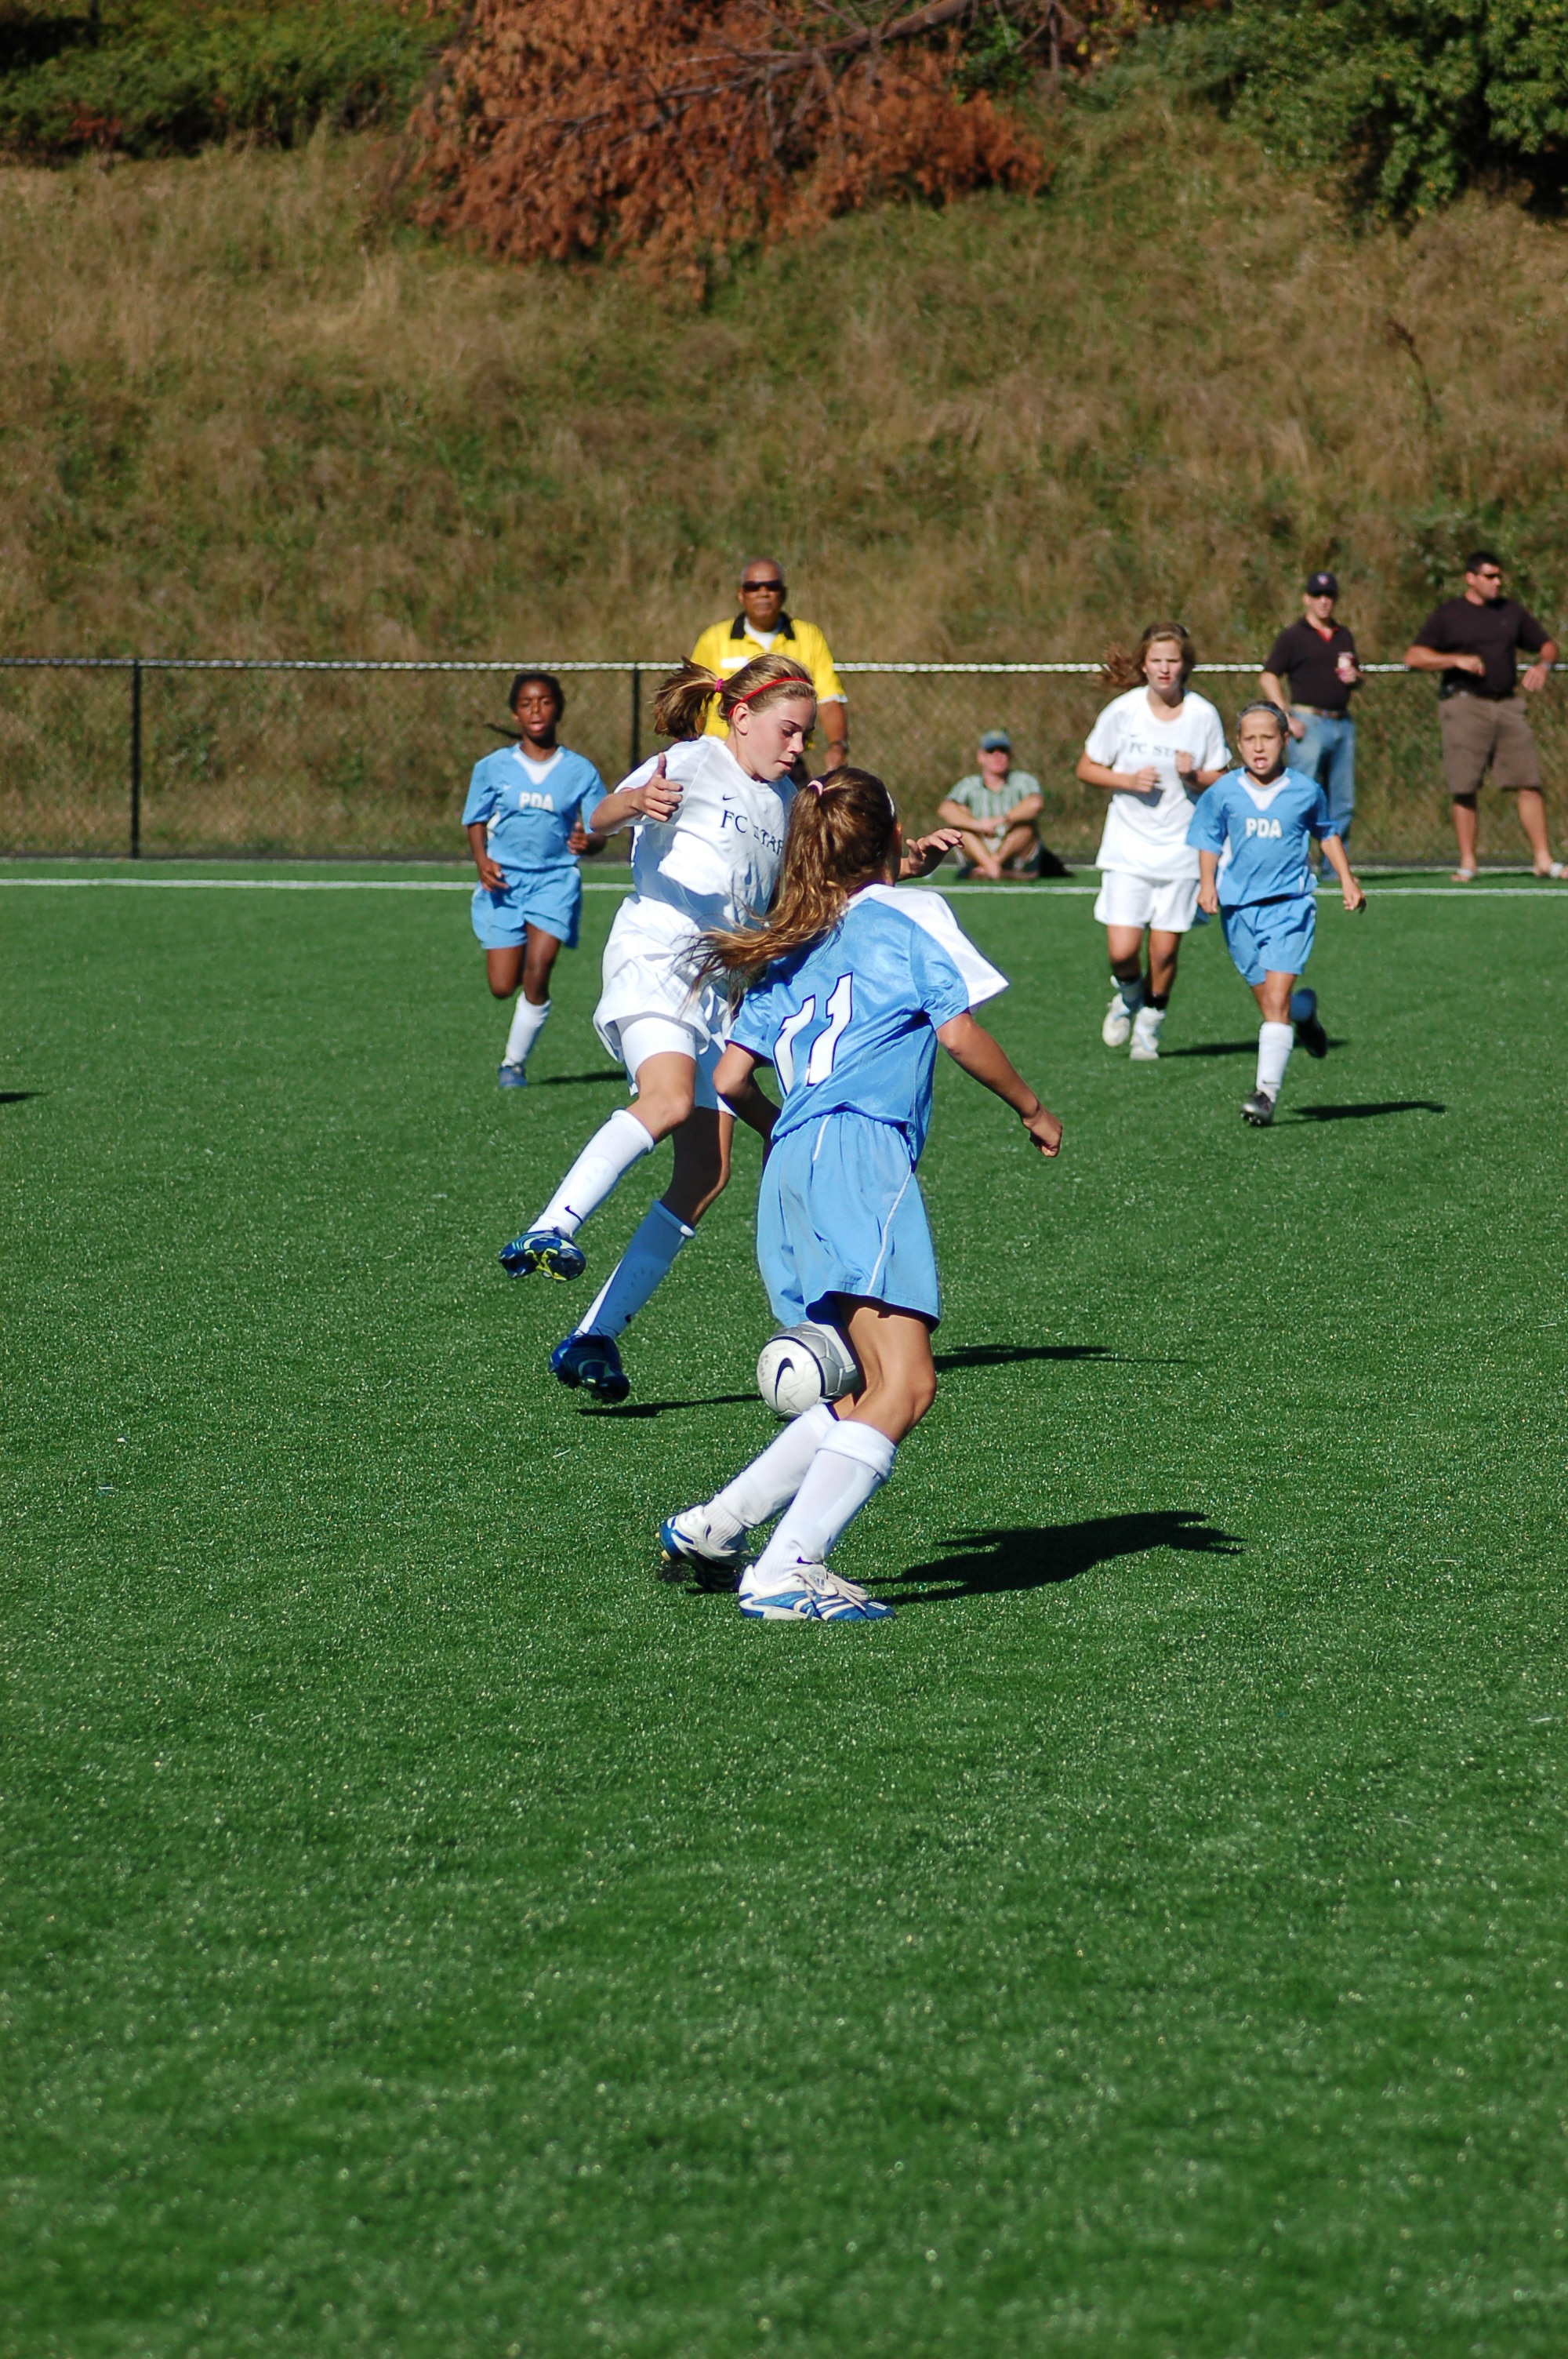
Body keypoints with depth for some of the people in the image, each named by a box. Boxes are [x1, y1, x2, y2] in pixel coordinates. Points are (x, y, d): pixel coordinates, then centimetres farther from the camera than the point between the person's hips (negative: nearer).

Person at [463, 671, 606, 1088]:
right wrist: (482, 860, -9)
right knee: (502, 986, -4)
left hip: (555, 878, -1)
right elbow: (476, 822, 10)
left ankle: (515, 1062, -1)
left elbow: (599, 834, 6)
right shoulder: (493, 768, 5)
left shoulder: (580, 771, 4)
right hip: (504, 880, 1)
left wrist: (587, 841, -18)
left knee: (537, 972, -18)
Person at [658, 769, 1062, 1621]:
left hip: (791, 1169, 8)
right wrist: (1031, 1109, 16)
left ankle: (712, 1527, 9)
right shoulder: (909, 915, 10)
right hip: (862, 1152, -8)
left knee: (875, 1392, 13)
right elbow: (961, 1033, 2)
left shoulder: (786, 952, 26)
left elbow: (732, 1079, 21)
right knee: (904, 1386, -16)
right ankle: (785, 1571, -28)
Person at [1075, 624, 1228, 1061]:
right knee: (1122, 951, -9)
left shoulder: (1203, 715, -5)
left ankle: (1149, 1025, 26)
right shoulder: (1122, 711, -7)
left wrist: (1194, 776, -18)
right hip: (1128, 848, 0)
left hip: (1181, 849, 1)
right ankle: (1127, 996, 26)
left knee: (1164, 951, 0)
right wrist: (1128, 781, -14)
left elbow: (1220, 780, 3)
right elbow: (1086, 768, 3)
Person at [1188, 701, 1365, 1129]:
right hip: (1238, 906, 2)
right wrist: (1208, 883, -4)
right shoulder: (1223, 793, 1)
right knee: (1268, 1001, 9)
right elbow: (1209, 840, 11)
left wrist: (1347, 880, 15)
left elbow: (1326, 833, 18)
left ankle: (1267, 1090, -18)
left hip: (1289, 903, -2)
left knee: (1276, 996, -15)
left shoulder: (1306, 790, 1)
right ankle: (1304, 1009, 45)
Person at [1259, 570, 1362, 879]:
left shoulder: (1344, 636, 18)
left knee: (1343, 802, 6)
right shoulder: (1293, 636, 0)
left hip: (1343, 723, 6)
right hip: (1310, 723, -6)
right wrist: (1287, 718, -13)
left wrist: (1355, 678, 2)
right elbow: (1269, 678, -4)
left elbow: (1355, 676, 28)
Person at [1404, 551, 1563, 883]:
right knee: (1464, 790, -4)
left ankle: (1543, 859, 0)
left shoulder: (1511, 612, 16)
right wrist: (1456, 660, -14)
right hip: (1464, 704, -3)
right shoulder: (1447, 615, 5)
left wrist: (1543, 665, 1)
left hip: (1508, 704, 3)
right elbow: (1413, 656, -2)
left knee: (1529, 782, -4)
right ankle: (1467, 864, 3)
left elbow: (1547, 645, 24)